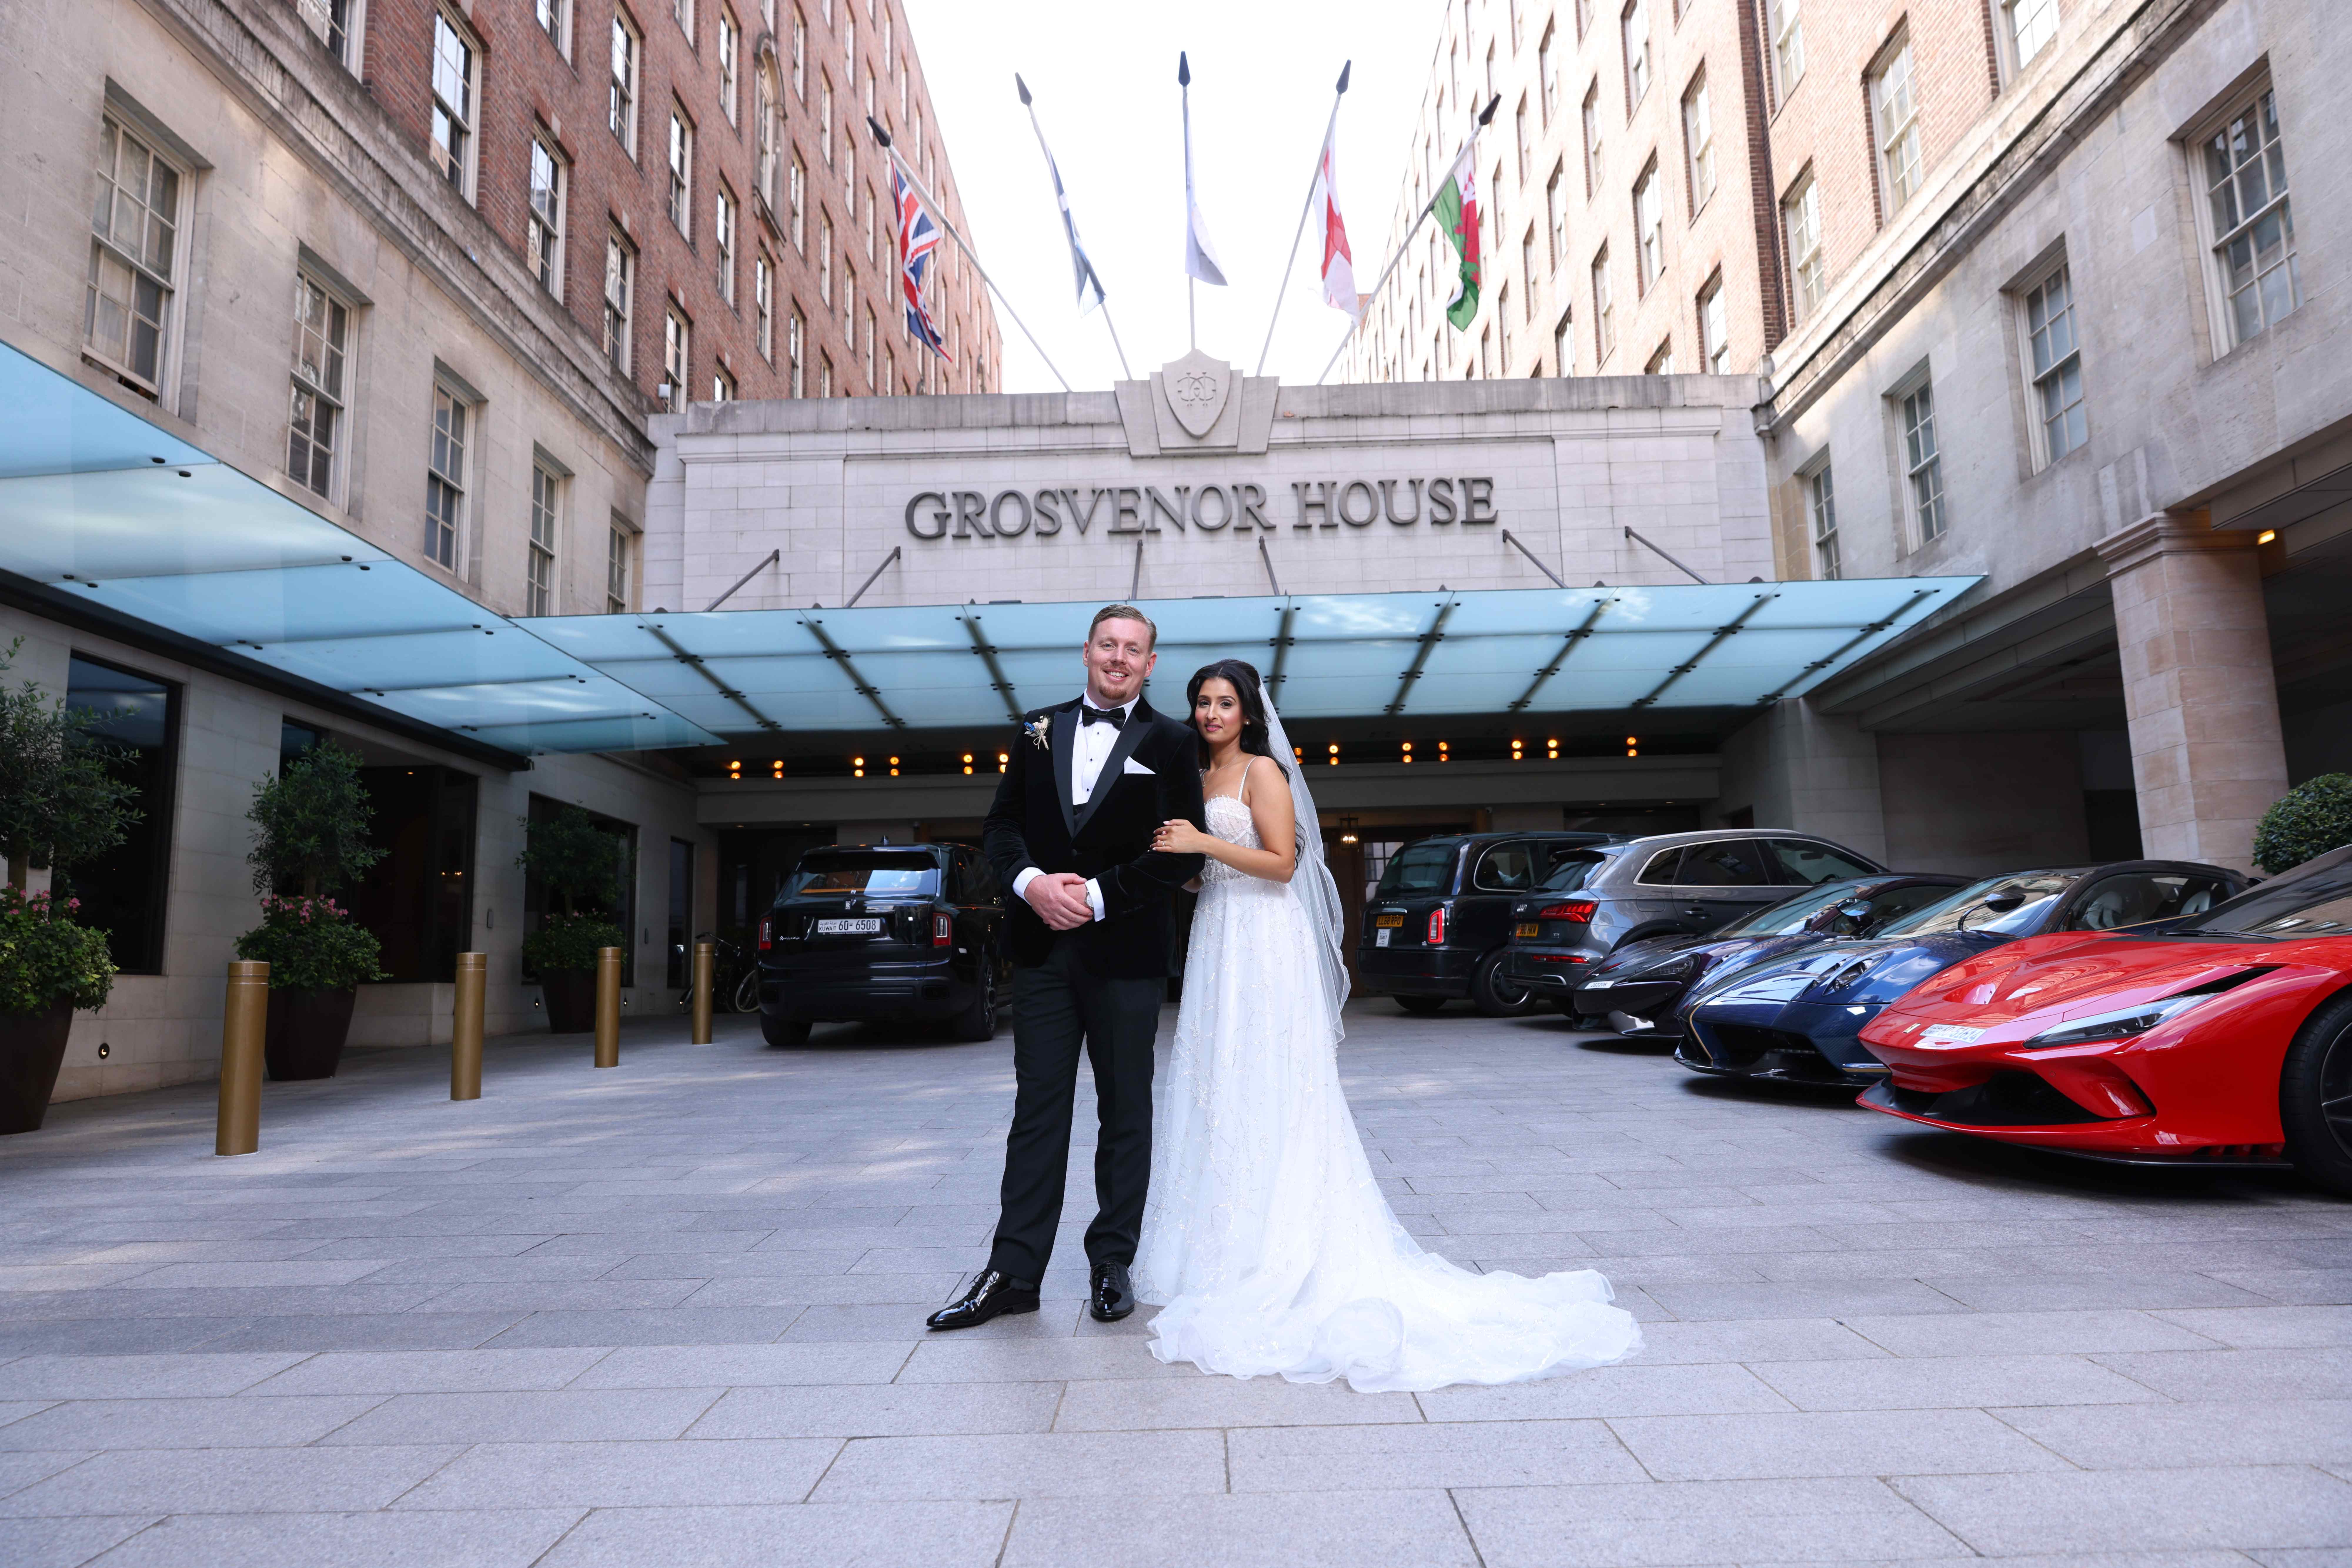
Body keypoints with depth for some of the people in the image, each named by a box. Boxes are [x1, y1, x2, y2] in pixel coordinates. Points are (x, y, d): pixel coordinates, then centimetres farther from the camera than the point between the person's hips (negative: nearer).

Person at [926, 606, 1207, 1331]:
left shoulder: (1168, 741, 0)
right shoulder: (1038, 731, 11)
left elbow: (1184, 852, -6)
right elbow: (1001, 824, 9)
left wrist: (1099, 896, -14)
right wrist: (1031, 881, -11)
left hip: (1126, 951, -2)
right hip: (1043, 946, 3)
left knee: (1126, 1113, 9)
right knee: (1037, 1109, 7)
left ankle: (1112, 1263, 22)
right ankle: (1014, 1272, 13)